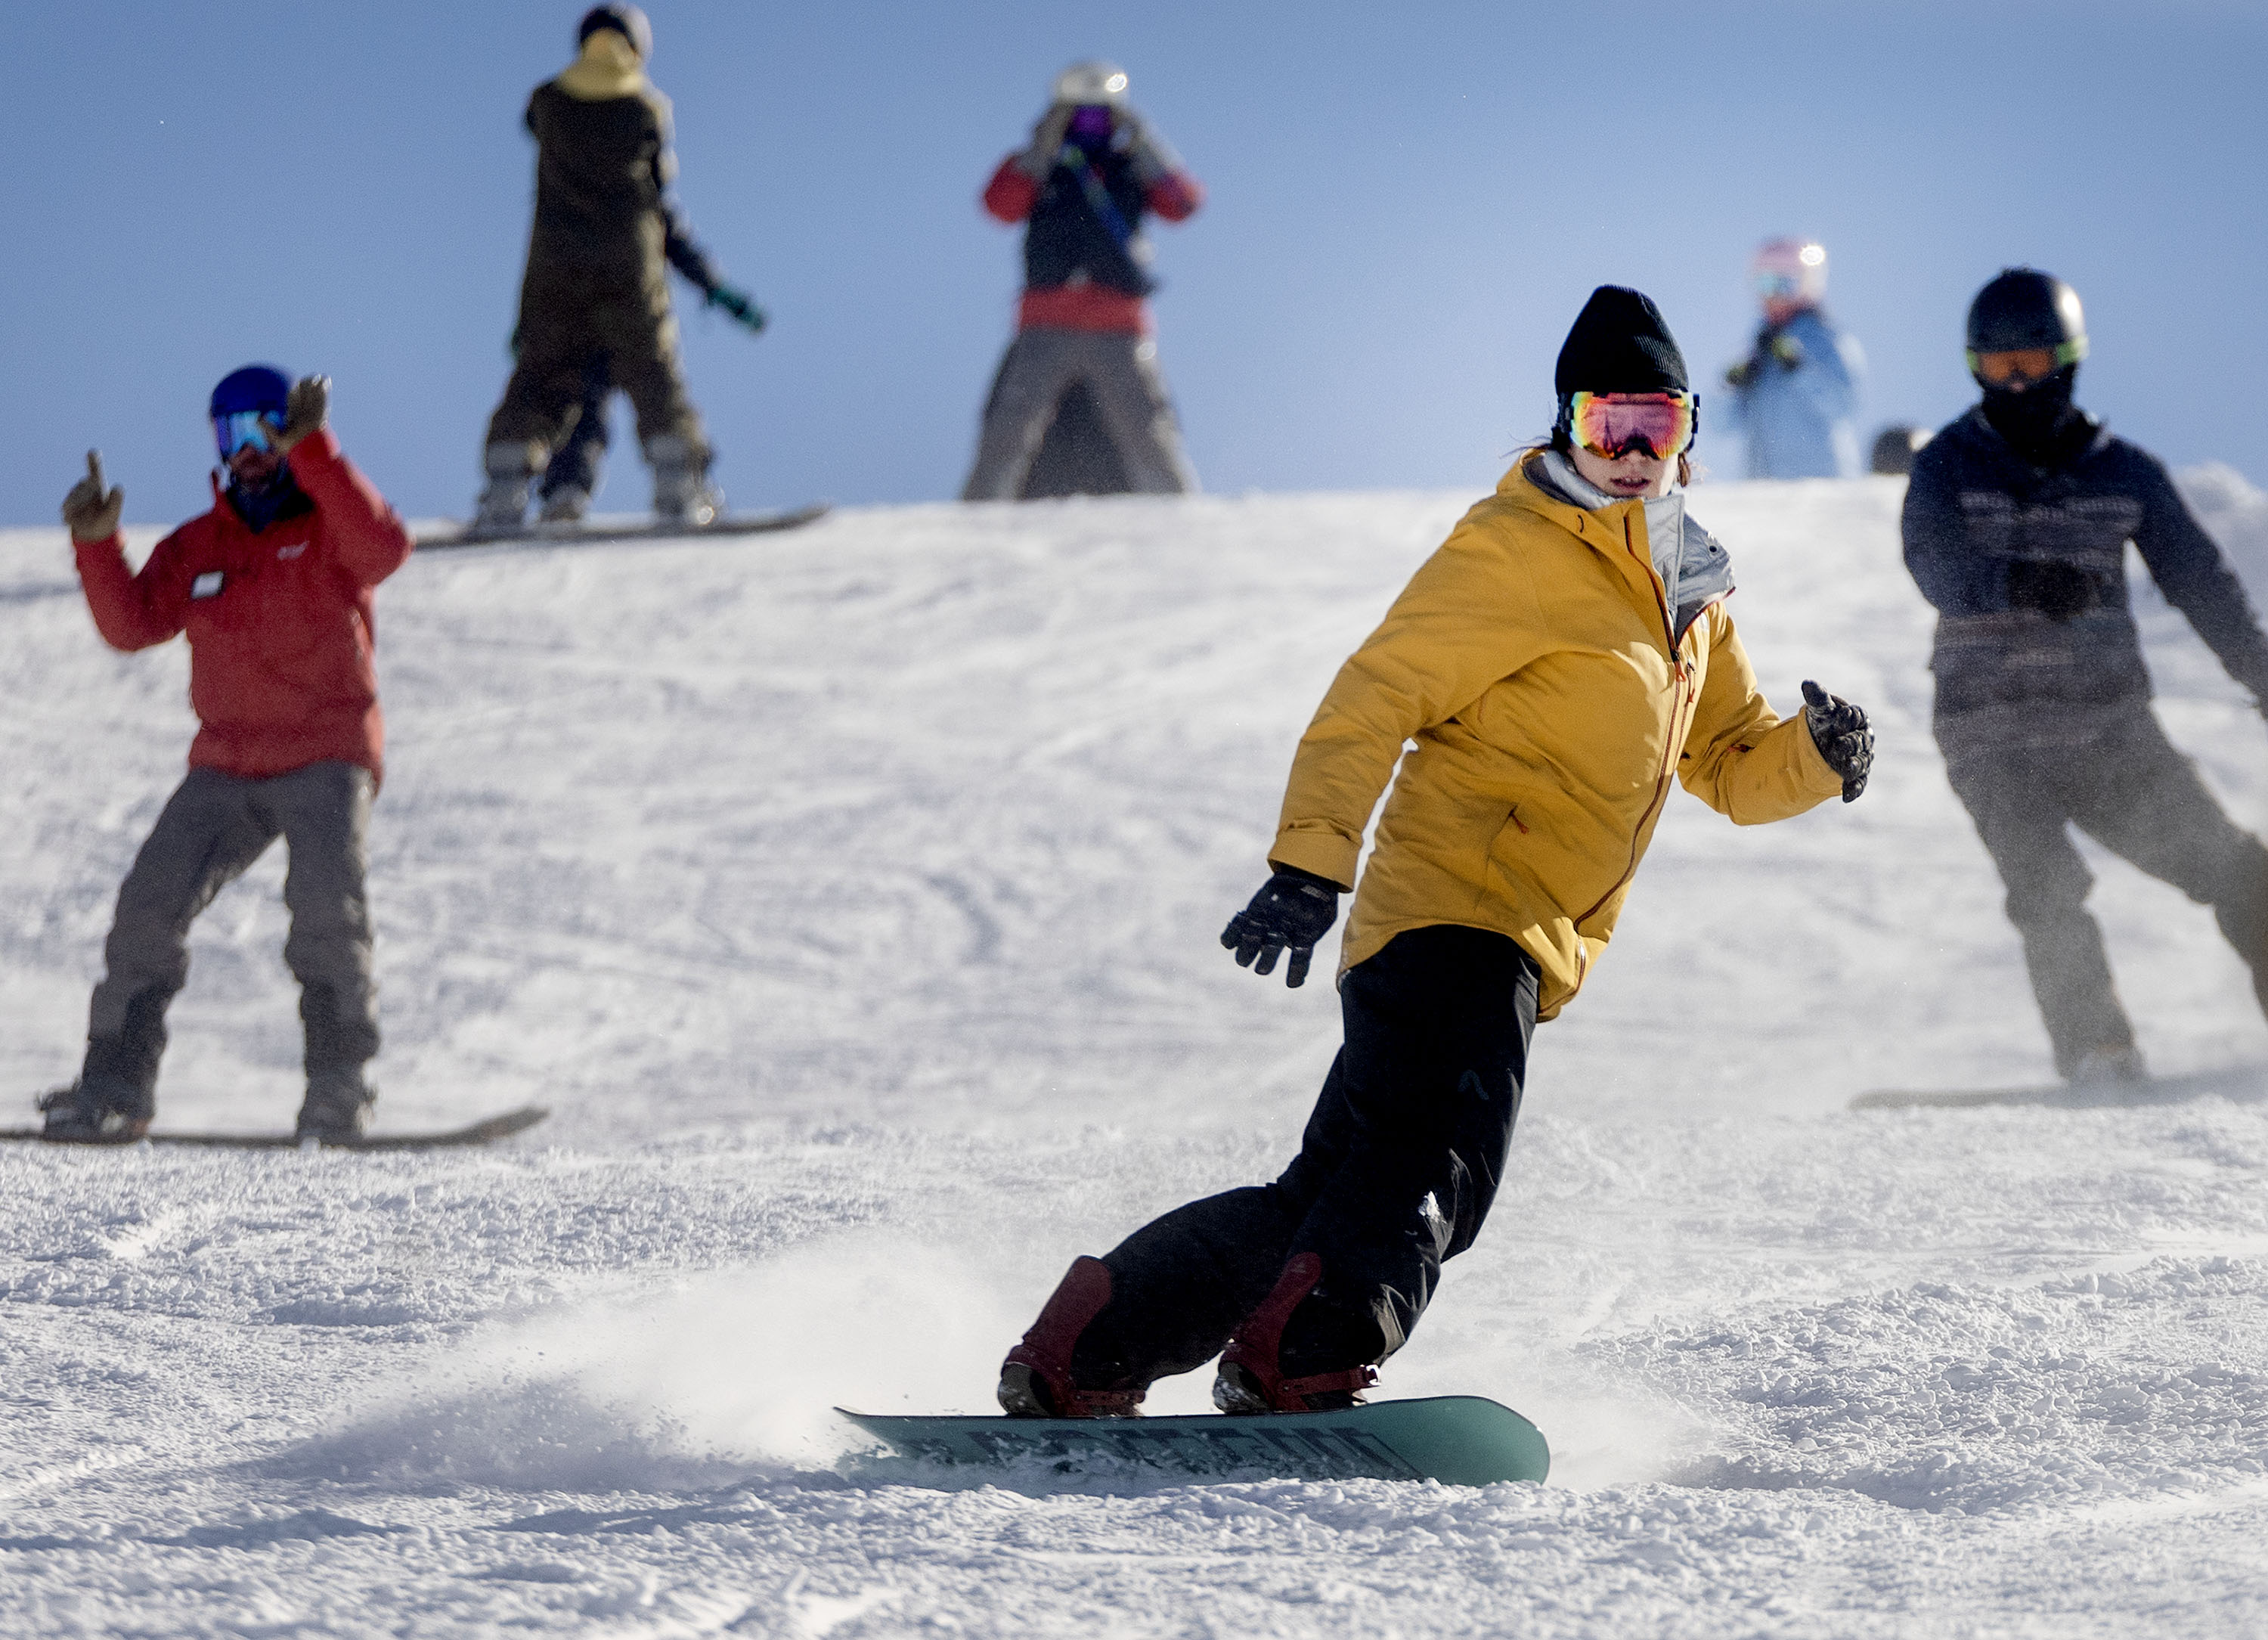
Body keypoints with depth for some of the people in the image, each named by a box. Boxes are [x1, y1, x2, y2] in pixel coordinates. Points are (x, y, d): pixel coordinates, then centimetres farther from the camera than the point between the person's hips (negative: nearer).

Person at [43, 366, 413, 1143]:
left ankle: (339, 1087, -17)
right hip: (226, 767, 4)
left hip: (327, 759, -4)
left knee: (326, 904, -25)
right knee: (150, 903, -10)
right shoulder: (195, 547, 12)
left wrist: (312, 452, -31)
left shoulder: (330, 526, 1)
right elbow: (134, 625, 1)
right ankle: (115, 1086, -2)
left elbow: (384, 549, -23)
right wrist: (97, 544, -16)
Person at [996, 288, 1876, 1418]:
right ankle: (1292, 1371, -44)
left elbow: (1731, 766, 28)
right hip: (1457, 906, -8)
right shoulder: (1516, 552, -4)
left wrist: (1817, 756, 5)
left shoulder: (1690, 599, 22)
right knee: (1436, 1167, -30)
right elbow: (1378, 697, -10)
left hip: (1523, 953, 8)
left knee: (1330, 1194, 2)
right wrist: (1309, 861, -21)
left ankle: (1078, 1363, 3)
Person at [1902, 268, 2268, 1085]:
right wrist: (2020, 583, -39)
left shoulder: (2125, 474, 7)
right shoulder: (1947, 468, 0)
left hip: (2111, 723, 2)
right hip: (1996, 735, -2)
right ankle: (2098, 1057, -19)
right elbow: (1938, 566, -19)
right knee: (2049, 893, -24)